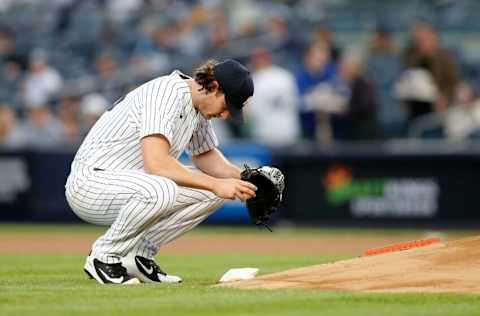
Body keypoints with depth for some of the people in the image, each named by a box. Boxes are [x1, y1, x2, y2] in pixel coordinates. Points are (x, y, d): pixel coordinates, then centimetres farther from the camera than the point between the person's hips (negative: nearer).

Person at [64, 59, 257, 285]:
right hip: (88, 184, -10)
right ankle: (104, 257, -15)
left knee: (216, 189, 1)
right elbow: (155, 163, -33)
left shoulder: (200, 105, 6)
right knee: (160, 189, -38)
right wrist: (215, 184, -31)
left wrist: (242, 178, 2)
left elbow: (205, 155, 20)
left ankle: (139, 256, 5)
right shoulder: (167, 92, -23)